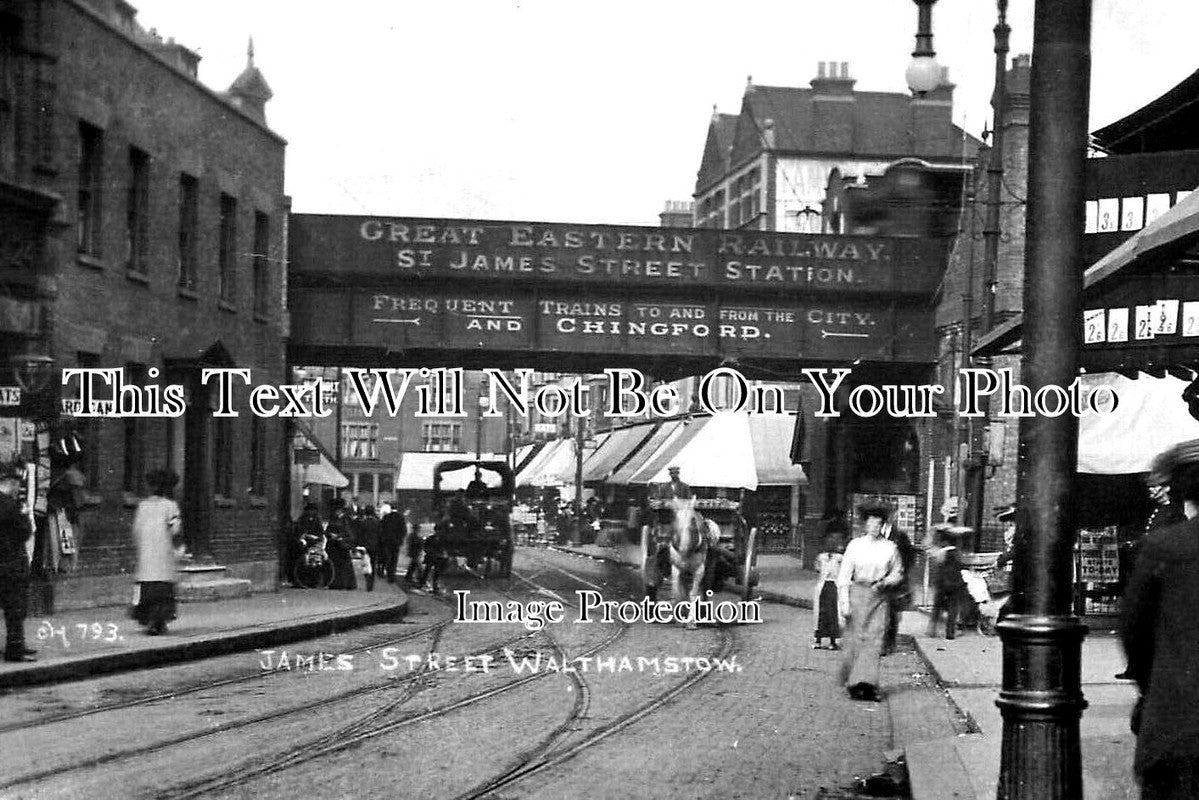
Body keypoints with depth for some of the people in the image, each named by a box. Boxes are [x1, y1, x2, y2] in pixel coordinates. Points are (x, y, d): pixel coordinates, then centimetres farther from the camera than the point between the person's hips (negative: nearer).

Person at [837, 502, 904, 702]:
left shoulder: (890, 547, 4)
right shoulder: (855, 546, 1)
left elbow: (898, 573, 14)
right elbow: (843, 576, 0)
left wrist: (885, 582, -7)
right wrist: (844, 603, -5)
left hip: (880, 596, 1)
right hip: (858, 593, -1)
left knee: (875, 639, -7)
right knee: (857, 638, -1)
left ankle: (867, 683, -9)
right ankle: (851, 680, 12)